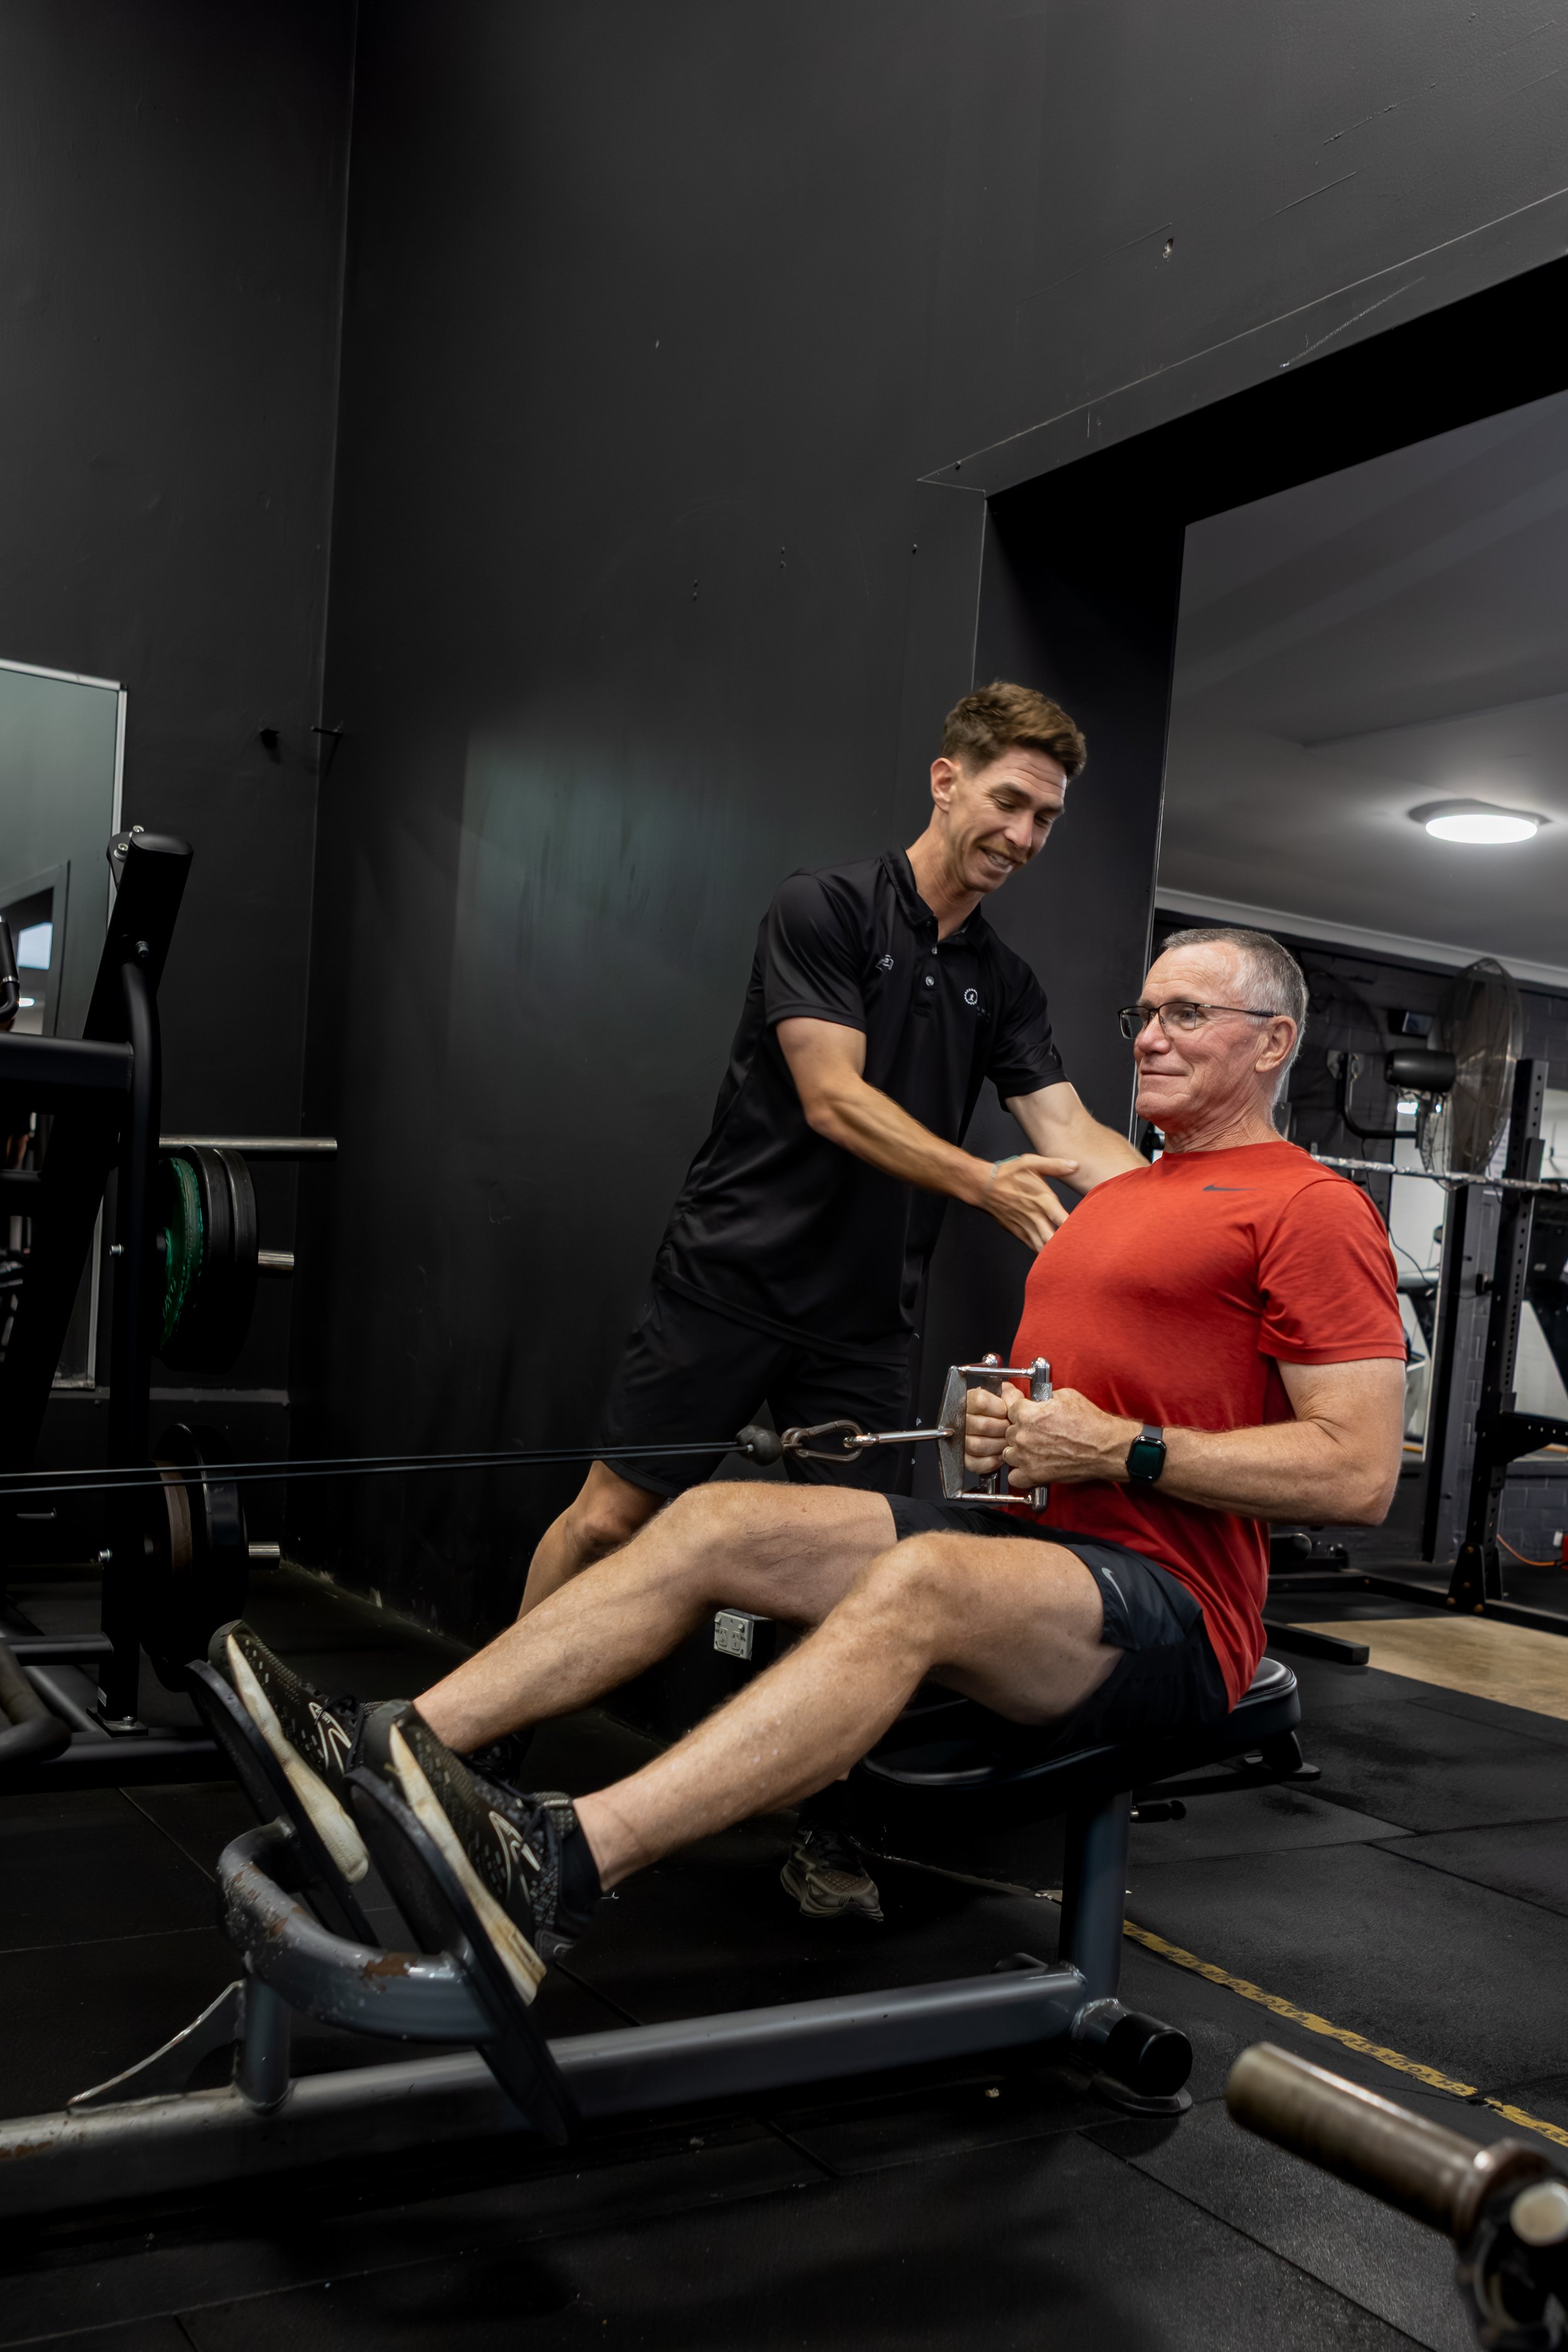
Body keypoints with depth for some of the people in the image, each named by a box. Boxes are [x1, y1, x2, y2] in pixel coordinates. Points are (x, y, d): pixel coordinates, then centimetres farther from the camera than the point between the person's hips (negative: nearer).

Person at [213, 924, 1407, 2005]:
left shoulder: (1312, 1209, -5)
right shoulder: (1117, 1200, 23)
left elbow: (1360, 1474, -14)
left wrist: (1119, 1449, -17)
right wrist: (1002, 1423, 4)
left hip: (1173, 1607, -8)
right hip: (1030, 1536, 8)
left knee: (916, 1582, -38)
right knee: (714, 1523, -9)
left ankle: (559, 1871, -51)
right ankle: (381, 1751, -19)